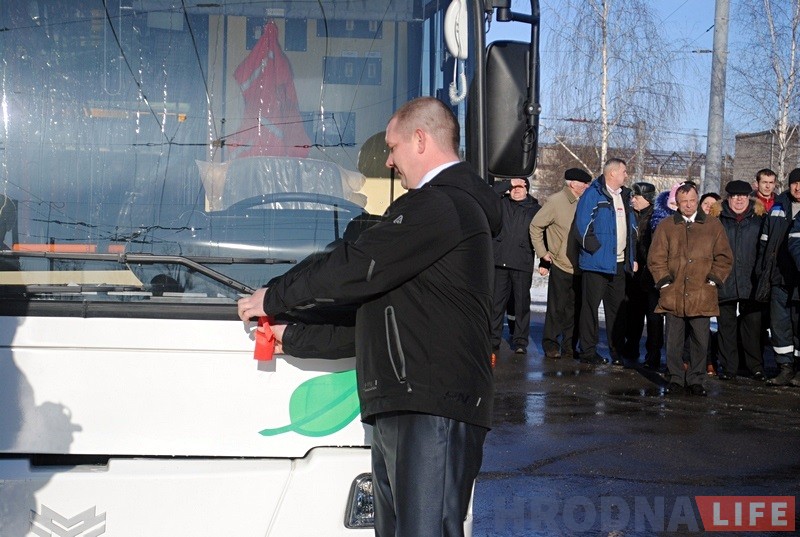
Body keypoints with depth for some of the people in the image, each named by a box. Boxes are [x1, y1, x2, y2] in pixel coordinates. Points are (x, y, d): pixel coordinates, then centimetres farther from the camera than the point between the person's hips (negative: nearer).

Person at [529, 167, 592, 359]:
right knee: (556, 308, 1)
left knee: (573, 308, 8)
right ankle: (551, 345, 13)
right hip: (560, 265, -5)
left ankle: (569, 346, 16)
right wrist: (542, 253, -4)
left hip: (578, 266, 5)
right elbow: (535, 226, -4)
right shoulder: (555, 201, -8)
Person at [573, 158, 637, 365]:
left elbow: (632, 228, 21)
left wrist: (631, 258, 13)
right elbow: (582, 226, -13)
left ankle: (617, 352, 16)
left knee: (617, 308, 10)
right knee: (591, 306, 0)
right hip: (597, 261, -7)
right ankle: (587, 351, 6)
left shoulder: (625, 196, 16)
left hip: (620, 263, 7)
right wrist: (596, 249, -15)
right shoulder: (593, 194, -7)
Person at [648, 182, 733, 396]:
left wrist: (713, 280, 0)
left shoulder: (713, 226, 8)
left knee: (701, 341, 1)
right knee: (674, 341, 3)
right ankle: (676, 379, 13)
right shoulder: (666, 226, 8)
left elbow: (724, 257, 9)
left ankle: (696, 380, 12)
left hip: (702, 296, 0)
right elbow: (656, 257, 7)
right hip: (673, 295, 0)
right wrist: (665, 281, -2)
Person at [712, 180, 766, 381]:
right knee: (726, 325, 4)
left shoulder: (758, 218, 8)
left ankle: (756, 367, 12)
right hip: (725, 283, 0)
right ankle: (728, 367, 11)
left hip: (750, 283, 0)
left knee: (753, 324, 1)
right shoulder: (718, 219, 6)